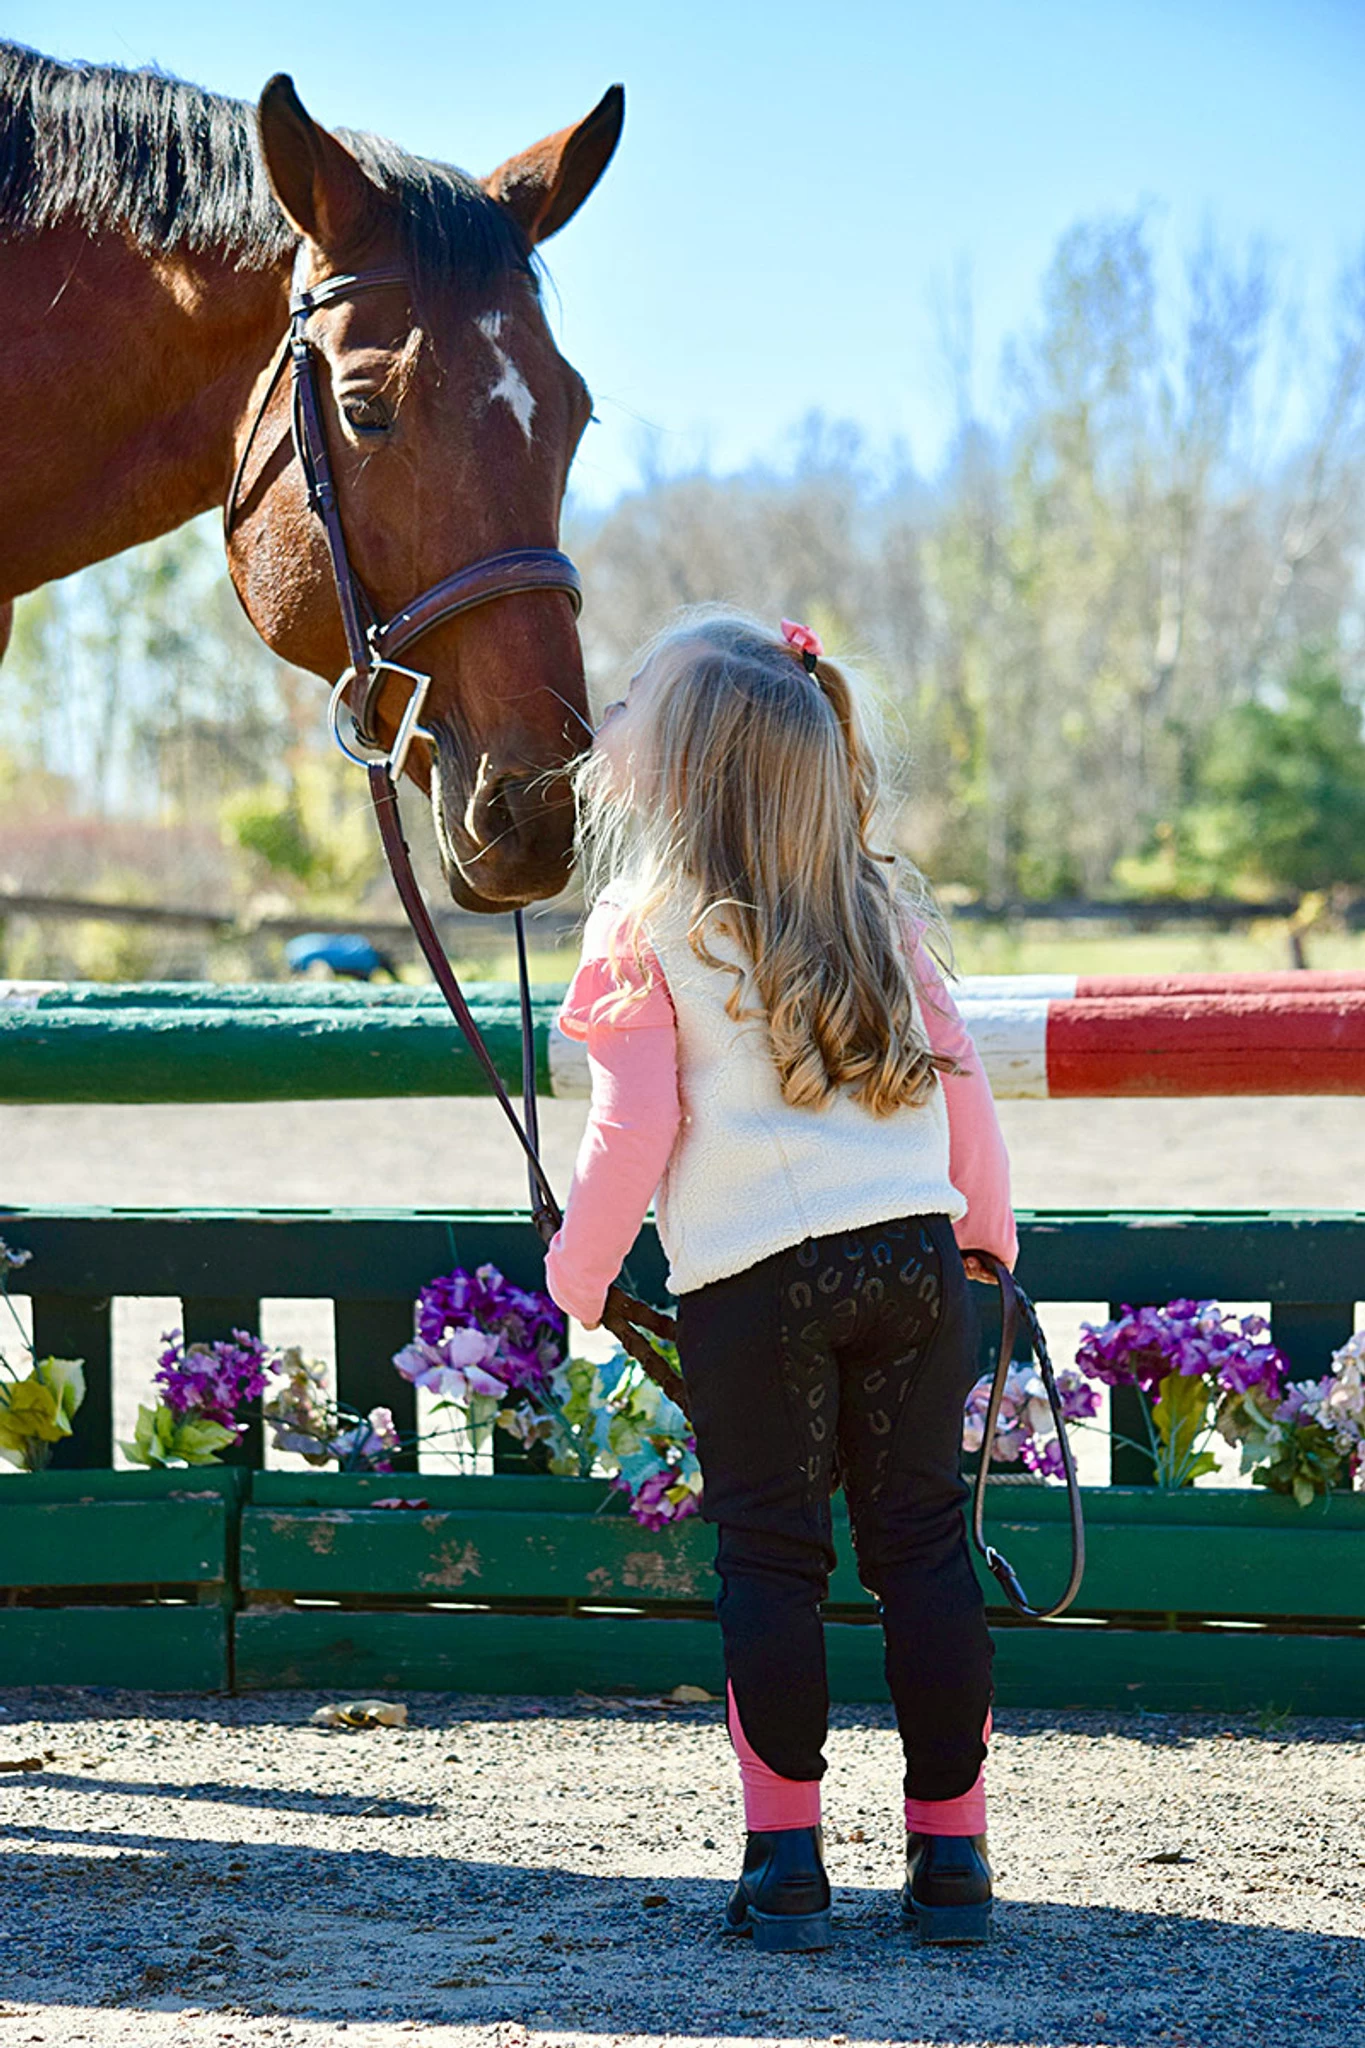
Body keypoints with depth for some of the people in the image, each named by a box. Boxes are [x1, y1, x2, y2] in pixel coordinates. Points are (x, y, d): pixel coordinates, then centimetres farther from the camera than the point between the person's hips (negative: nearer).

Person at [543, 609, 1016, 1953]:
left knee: (770, 1558, 4)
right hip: (914, 1252, 4)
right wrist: (985, 1226, 28)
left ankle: (786, 1859, 4)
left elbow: (634, 1132, -6)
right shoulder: (881, 908, 10)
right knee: (923, 1546, 8)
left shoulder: (646, 927, -3)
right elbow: (953, 1075, 14)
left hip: (750, 1279, -4)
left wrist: (578, 1273, 8)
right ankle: (951, 1854, 11)